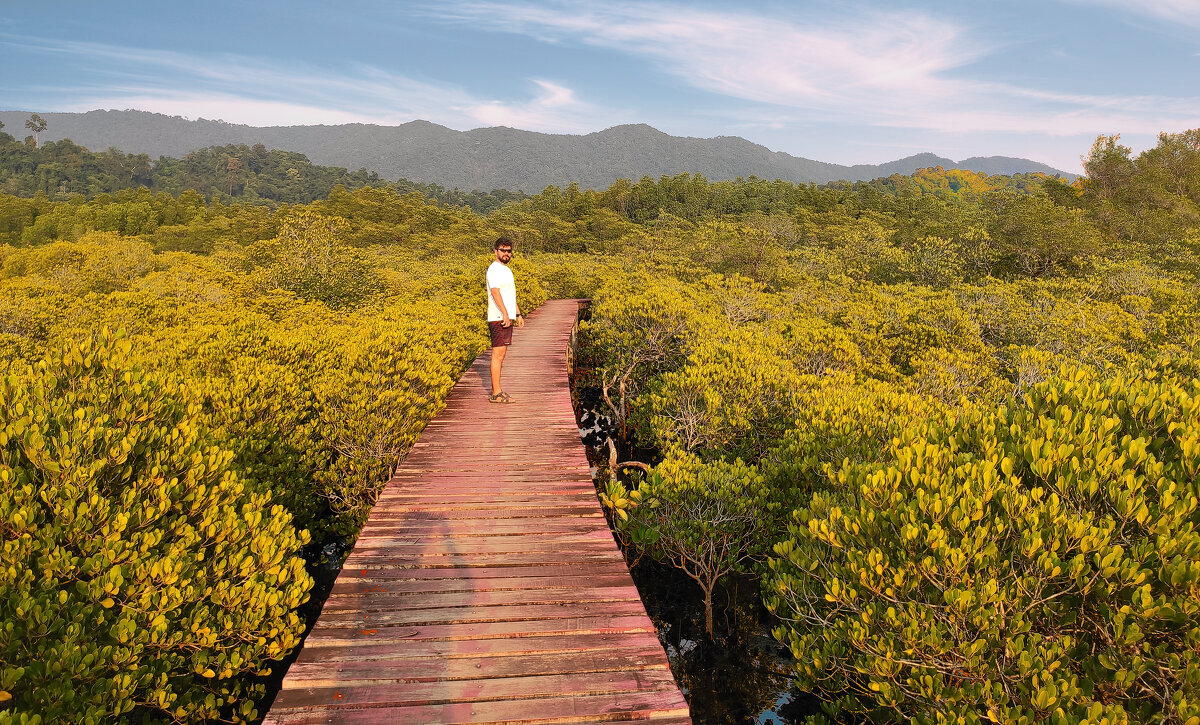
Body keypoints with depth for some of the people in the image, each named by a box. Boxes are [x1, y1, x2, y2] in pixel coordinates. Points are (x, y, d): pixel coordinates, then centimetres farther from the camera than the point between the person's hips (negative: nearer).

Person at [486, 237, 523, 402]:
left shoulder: (506, 270, 21)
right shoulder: (494, 269, -10)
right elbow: (495, 292, -22)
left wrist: (518, 314, 27)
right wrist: (505, 313, -30)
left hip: (507, 318, 10)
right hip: (498, 318, -10)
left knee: (500, 355, 11)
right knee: (498, 354, -9)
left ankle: (497, 390, 16)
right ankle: (496, 394, -8)